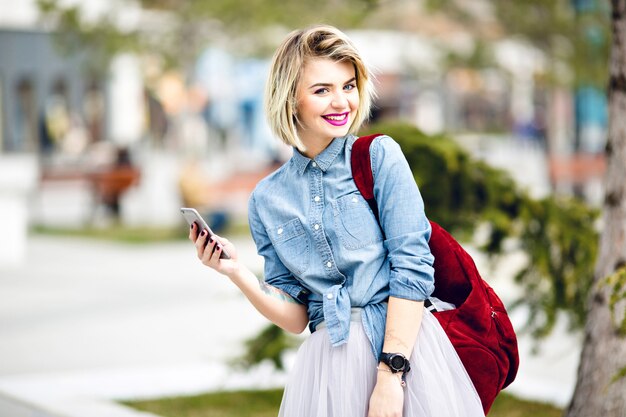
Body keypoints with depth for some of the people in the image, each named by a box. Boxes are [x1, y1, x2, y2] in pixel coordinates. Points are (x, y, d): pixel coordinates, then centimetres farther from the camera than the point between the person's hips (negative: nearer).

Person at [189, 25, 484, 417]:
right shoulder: (268, 198, 11)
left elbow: (413, 265, -7)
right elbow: (295, 316, 11)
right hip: (328, 360, 2)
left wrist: (391, 375, -16)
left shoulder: (380, 156, 2)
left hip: (405, 344, -2)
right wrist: (238, 273, -6)